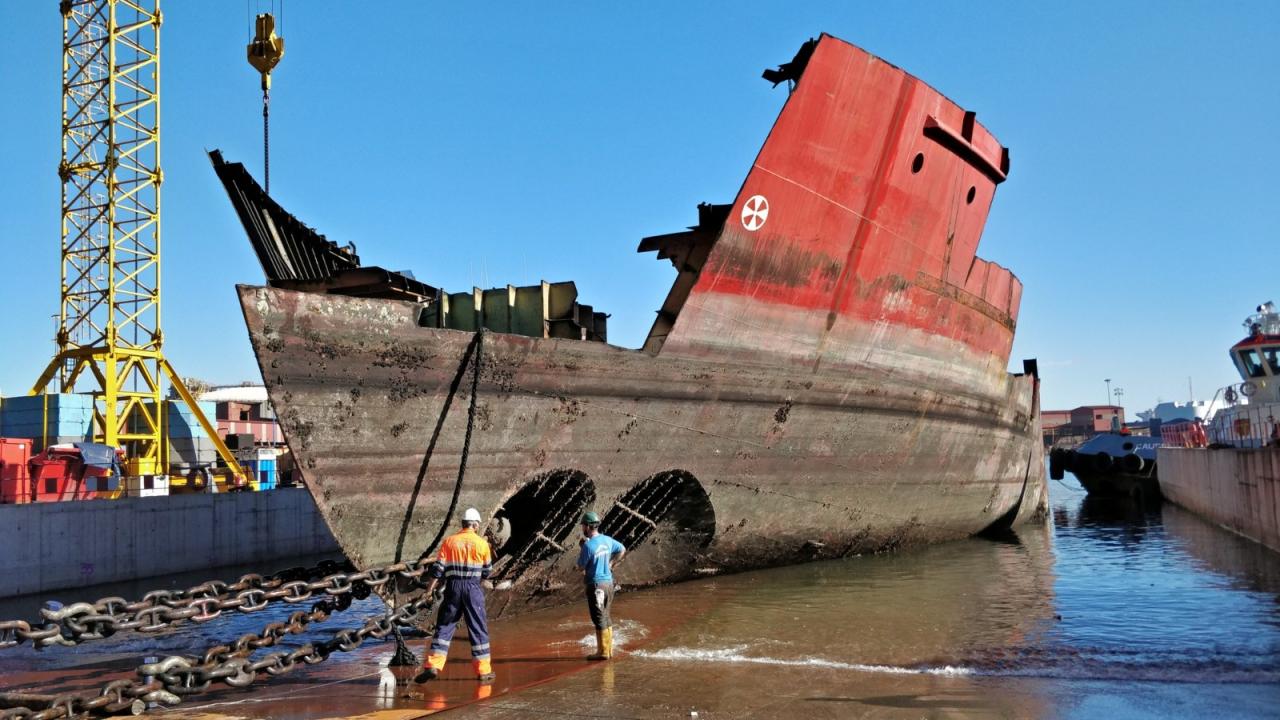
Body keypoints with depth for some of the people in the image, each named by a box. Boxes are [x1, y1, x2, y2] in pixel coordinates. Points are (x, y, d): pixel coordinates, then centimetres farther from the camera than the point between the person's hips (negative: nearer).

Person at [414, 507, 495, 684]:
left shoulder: (449, 541, 3)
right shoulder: (482, 543, 1)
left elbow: (438, 567, 0)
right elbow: (487, 571, 9)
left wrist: (430, 589, 4)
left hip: (453, 587, 1)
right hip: (473, 588, -1)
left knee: (444, 626, 8)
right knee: (478, 628, 6)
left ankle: (433, 665, -2)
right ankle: (483, 670, 9)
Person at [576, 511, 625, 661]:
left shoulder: (588, 545, -18)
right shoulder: (607, 540, 4)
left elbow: (581, 565, -7)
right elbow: (622, 550, 20)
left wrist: (582, 547, 2)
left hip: (595, 584, -7)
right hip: (608, 581, 7)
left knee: (599, 618, -1)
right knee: (605, 617, 16)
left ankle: (602, 651, 3)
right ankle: (609, 649, 22)